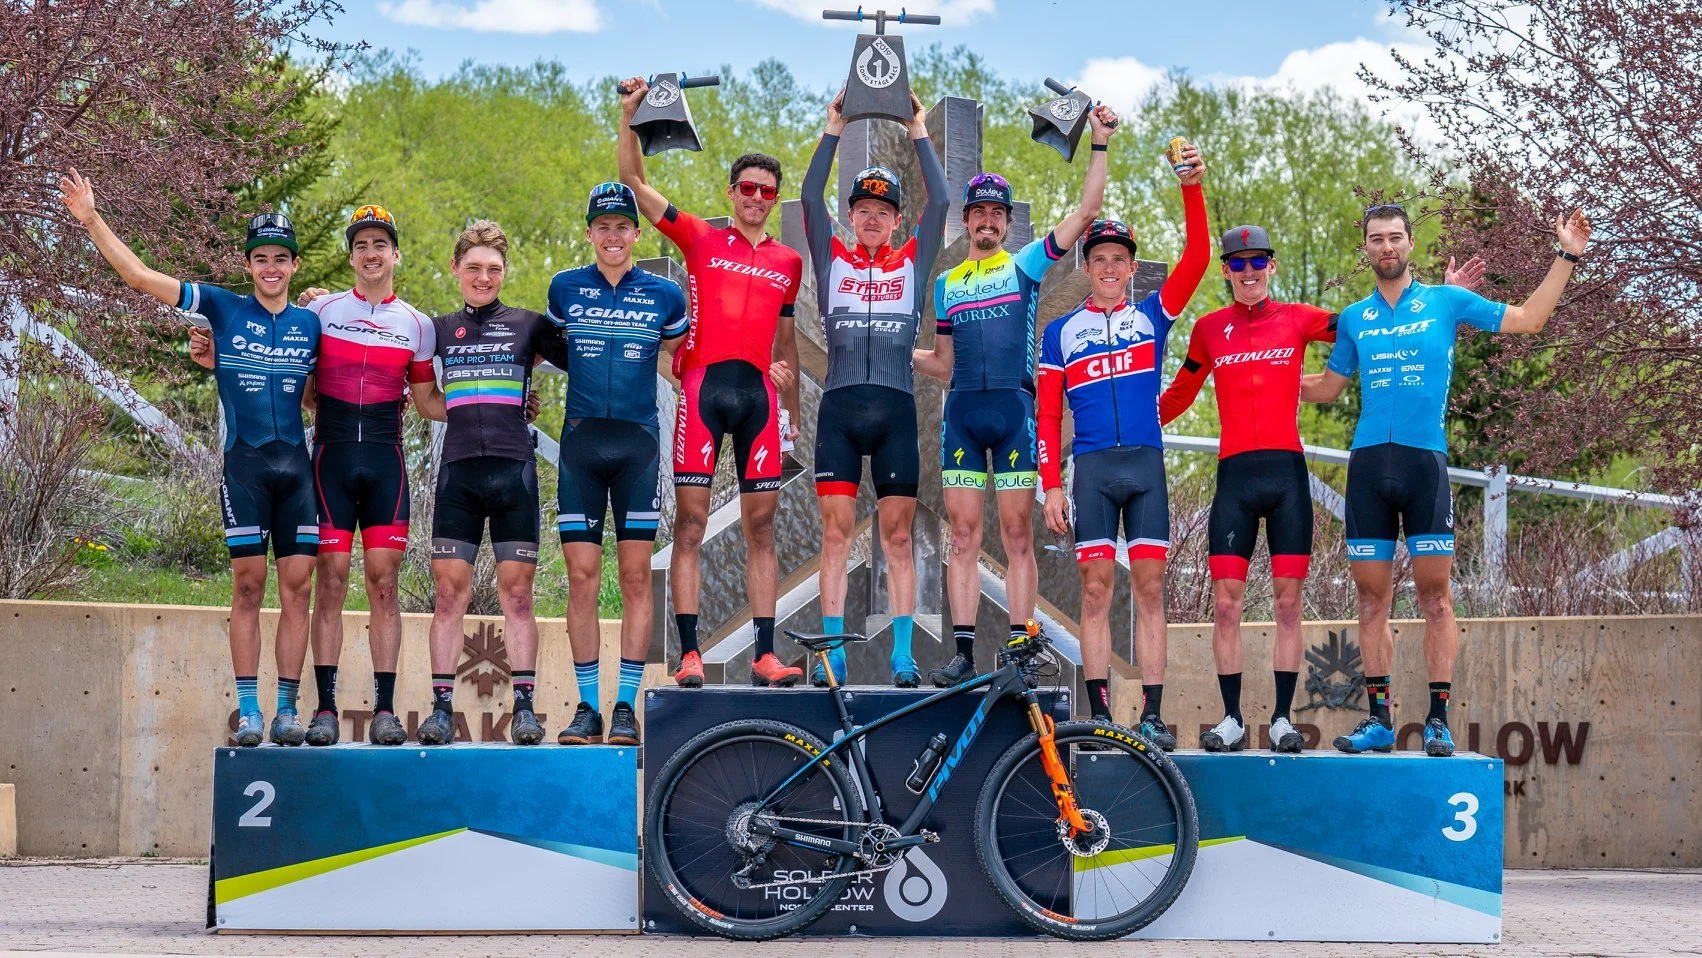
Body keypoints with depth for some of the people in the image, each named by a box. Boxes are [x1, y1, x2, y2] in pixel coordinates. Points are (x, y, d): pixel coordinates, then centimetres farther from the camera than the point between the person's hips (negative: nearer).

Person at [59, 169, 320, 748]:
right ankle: (249, 711, 1)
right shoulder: (221, 308, 3)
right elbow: (139, 276, 0)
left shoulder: (310, 323, 11)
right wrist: (91, 219, -5)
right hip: (243, 462, -2)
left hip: (296, 465, 2)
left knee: (296, 586, 0)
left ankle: (287, 709, 4)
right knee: (248, 585, -3)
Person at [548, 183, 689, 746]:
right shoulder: (565, 289, 6)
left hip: (638, 443, 0)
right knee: (582, 577, -2)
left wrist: (630, 371, 10)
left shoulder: (664, 296, 4)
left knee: (635, 576, -1)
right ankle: (587, 705, 4)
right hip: (580, 441, 0)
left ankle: (626, 705, 3)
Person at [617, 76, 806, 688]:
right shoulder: (700, 239, 8)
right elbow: (634, 183, 4)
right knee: (690, 523, -5)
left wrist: (794, 409, 20)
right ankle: (689, 655, -4)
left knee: (761, 526, 3)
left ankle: (764, 655, 4)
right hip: (703, 385, -3)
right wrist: (629, 118, -7)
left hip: (758, 393, 3)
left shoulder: (789, 262, 16)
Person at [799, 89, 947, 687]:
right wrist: (834, 130, 4)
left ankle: (903, 657, 1)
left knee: (898, 537, 2)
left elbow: (939, 201, 4)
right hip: (839, 408, 0)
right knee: (836, 534, -2)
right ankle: (832, 656, -2)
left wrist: (919, 133, 8)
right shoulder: (832, 260, 12)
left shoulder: (912, 263, 12)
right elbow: (811, 198, 3)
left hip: (896, 412, 0)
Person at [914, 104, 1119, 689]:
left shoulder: (1027, 264, 9)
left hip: (1015, 408, -3)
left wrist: (1100, 145, -4)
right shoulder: (946, 283, 19)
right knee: (963, 537, 0)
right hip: (962, 411, 3)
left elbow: (1087, 210, 2)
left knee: (1017, 536, -3)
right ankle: (963, 653, 0)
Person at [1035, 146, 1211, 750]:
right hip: (1092, 467, 0)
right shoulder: (1061, 332, 11)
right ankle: (1099, 715, -2)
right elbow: (1048, 415, 9)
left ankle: (1152, 715, -2)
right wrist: (1051, 485, 0)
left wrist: (1192, 190, -13)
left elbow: (1197, 257, -1)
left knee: (1150, 588, -1)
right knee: (1096, 589, -3)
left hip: (1146, 464, 1)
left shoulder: (1152, 315, 12)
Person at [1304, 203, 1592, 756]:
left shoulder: (1446, 302, 8)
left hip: (1425, 461, -2)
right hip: (1368, 464, 2)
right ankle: (1379, 719, 7)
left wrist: (1566, 257, 5)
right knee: (1372, 598, 2)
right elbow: (1327, 387, 24)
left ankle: (1438, 719, -3)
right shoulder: (1354, 318, 14)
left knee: (1435, 595, -5)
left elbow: (1528, 319, 10)